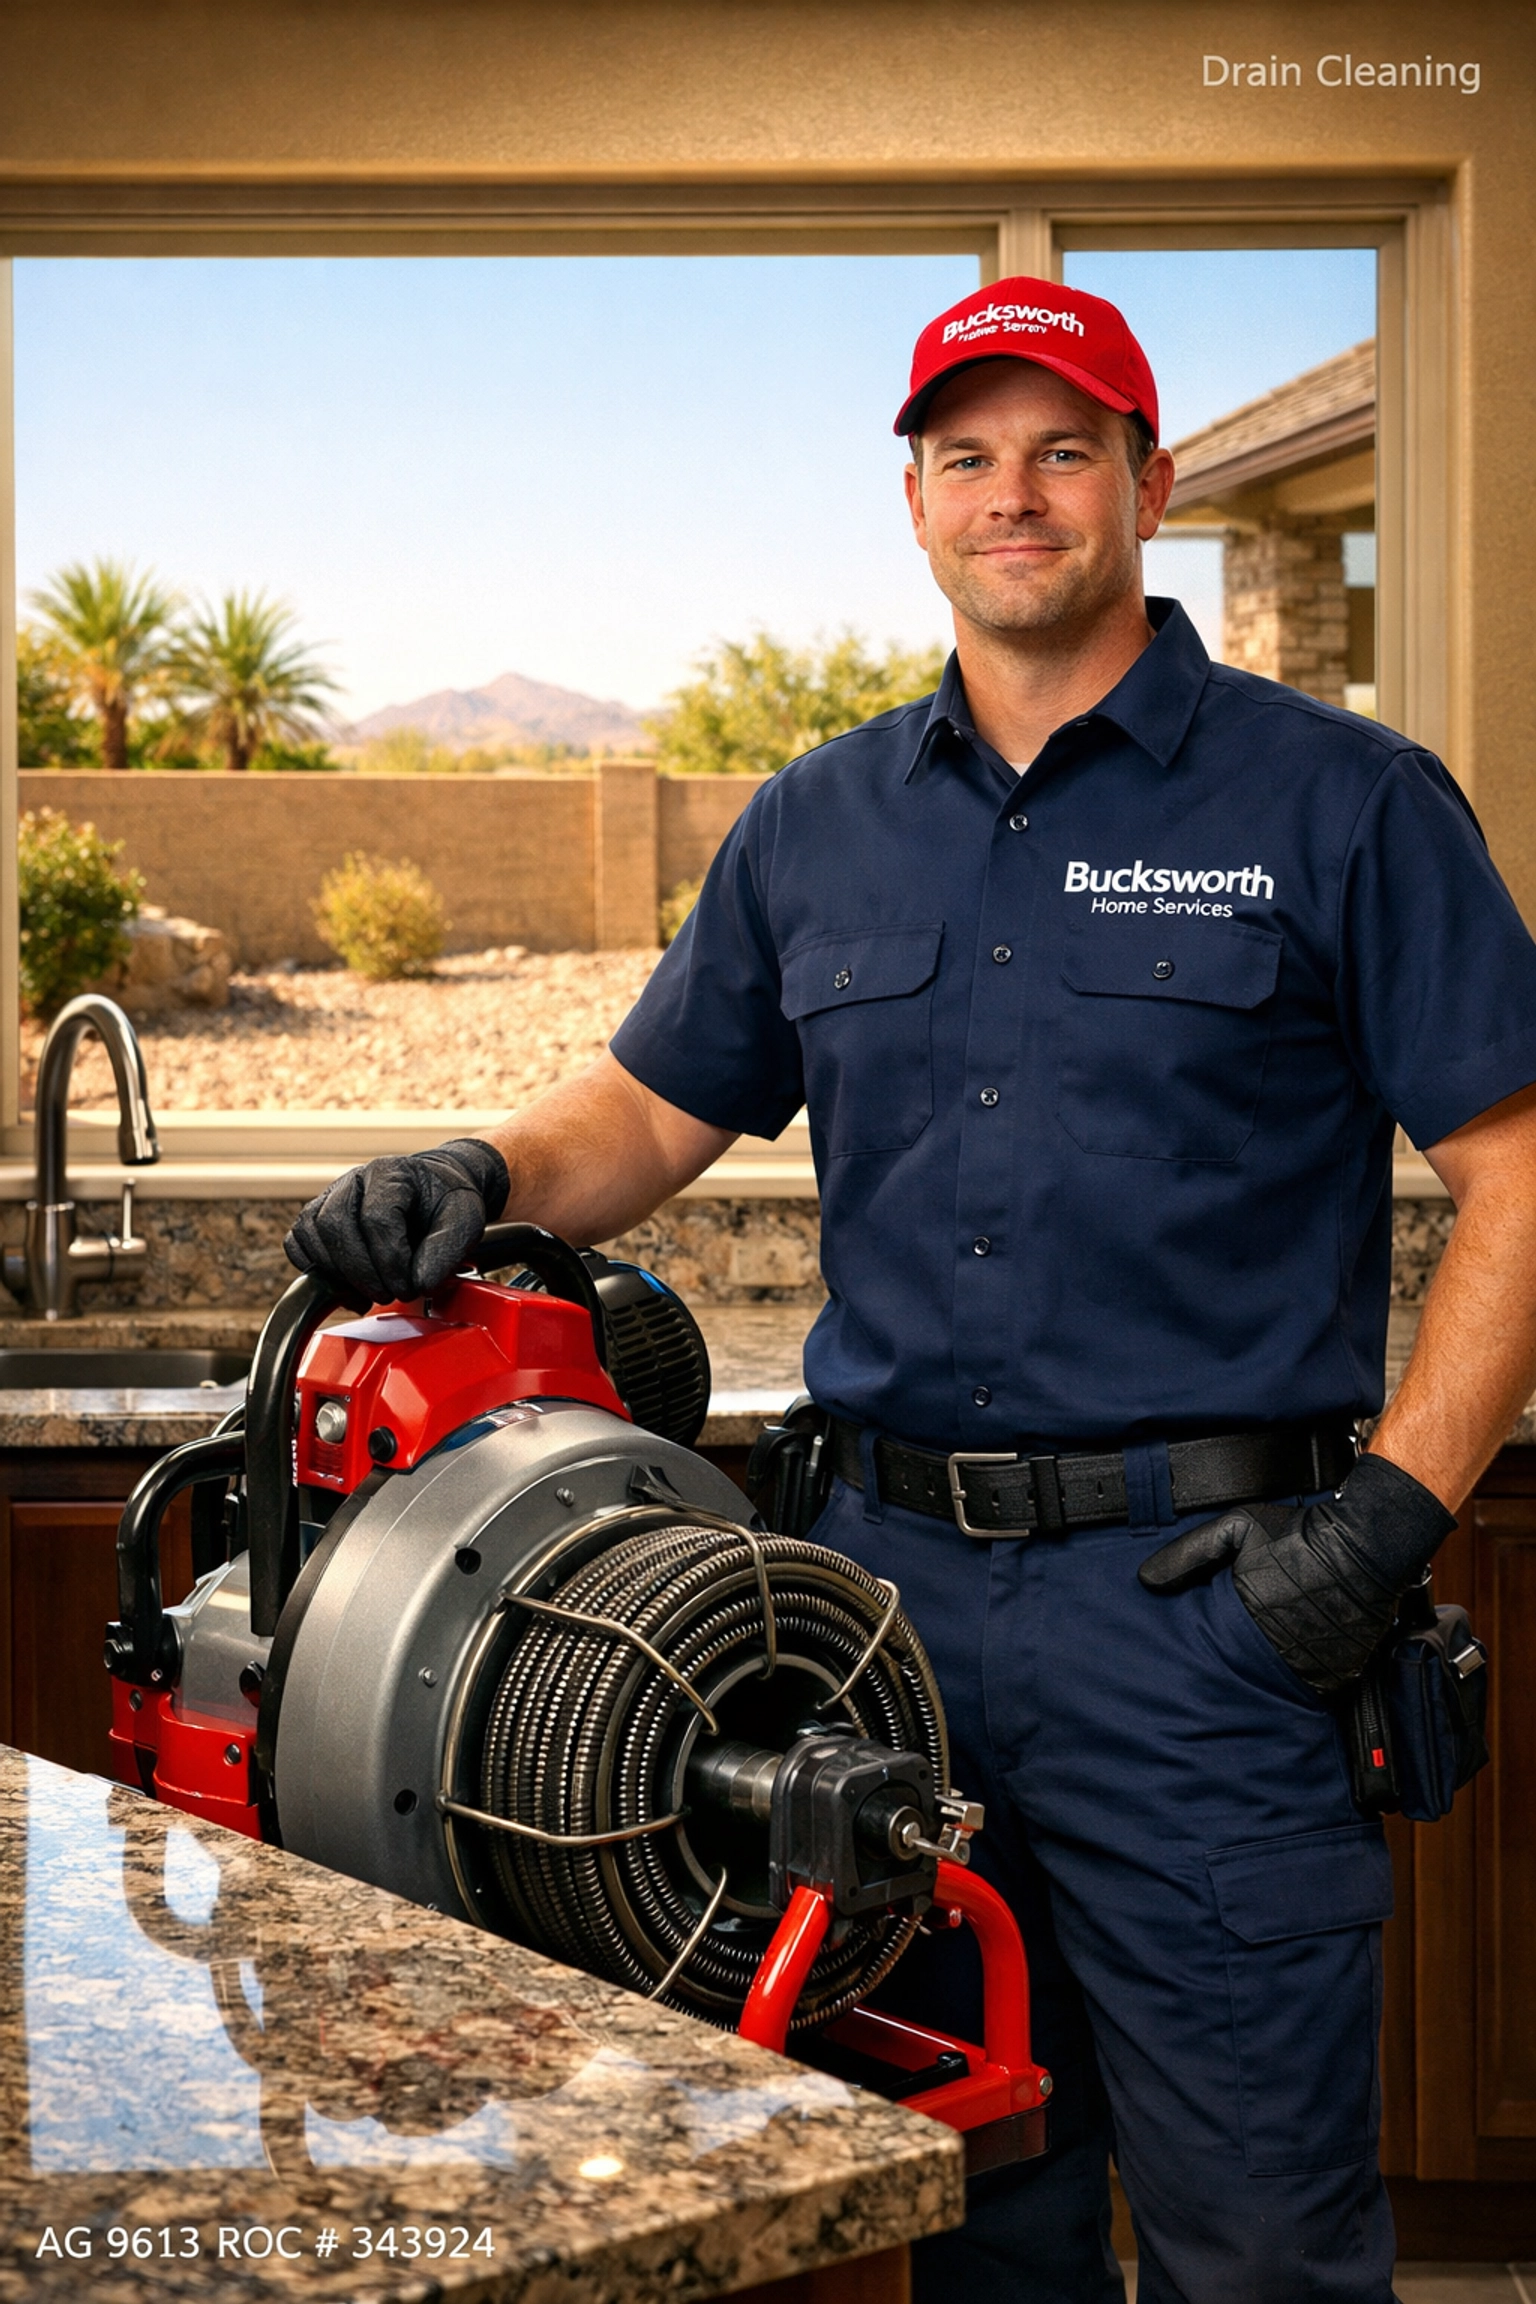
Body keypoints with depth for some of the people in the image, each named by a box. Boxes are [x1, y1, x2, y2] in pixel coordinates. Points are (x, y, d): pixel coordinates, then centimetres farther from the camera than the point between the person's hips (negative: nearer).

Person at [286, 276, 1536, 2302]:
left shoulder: (1340, 806, -2)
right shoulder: (819, 828, 12)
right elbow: (654, 1111, 18)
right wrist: (487, 1179, -3)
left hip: (1204, 1594, -4)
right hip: (897, 1585, 5)